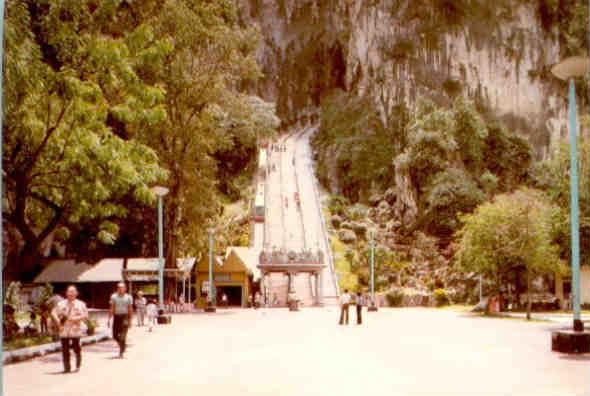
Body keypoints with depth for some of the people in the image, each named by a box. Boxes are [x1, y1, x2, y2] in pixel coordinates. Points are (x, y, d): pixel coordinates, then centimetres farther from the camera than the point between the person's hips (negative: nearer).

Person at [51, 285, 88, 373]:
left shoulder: (80, 304, 6)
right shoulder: (61, 304, 10)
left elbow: (85, 315, 2)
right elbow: (54, 312, 7)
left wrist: (77, 318, -14)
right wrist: (58, 321, -6)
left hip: (75, 330, -1)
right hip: (64, 330, 1)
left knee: (76, 348, -1)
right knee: (65, 349, 2)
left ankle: (78, 366, 21)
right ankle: (67, 367, 12)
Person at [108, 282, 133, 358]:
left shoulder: (128, 297, 0)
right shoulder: (114, 297, 3)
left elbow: (130, 310, 2)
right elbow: (111, 308, 4)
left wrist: (130, 320, -2)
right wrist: (109, 319, -1)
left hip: (124, 317, -2)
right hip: (116, 316, 2)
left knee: (122, 336, -7)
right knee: (115, 335, 5)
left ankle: (121, 353, 1)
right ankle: (122, 344, 34)